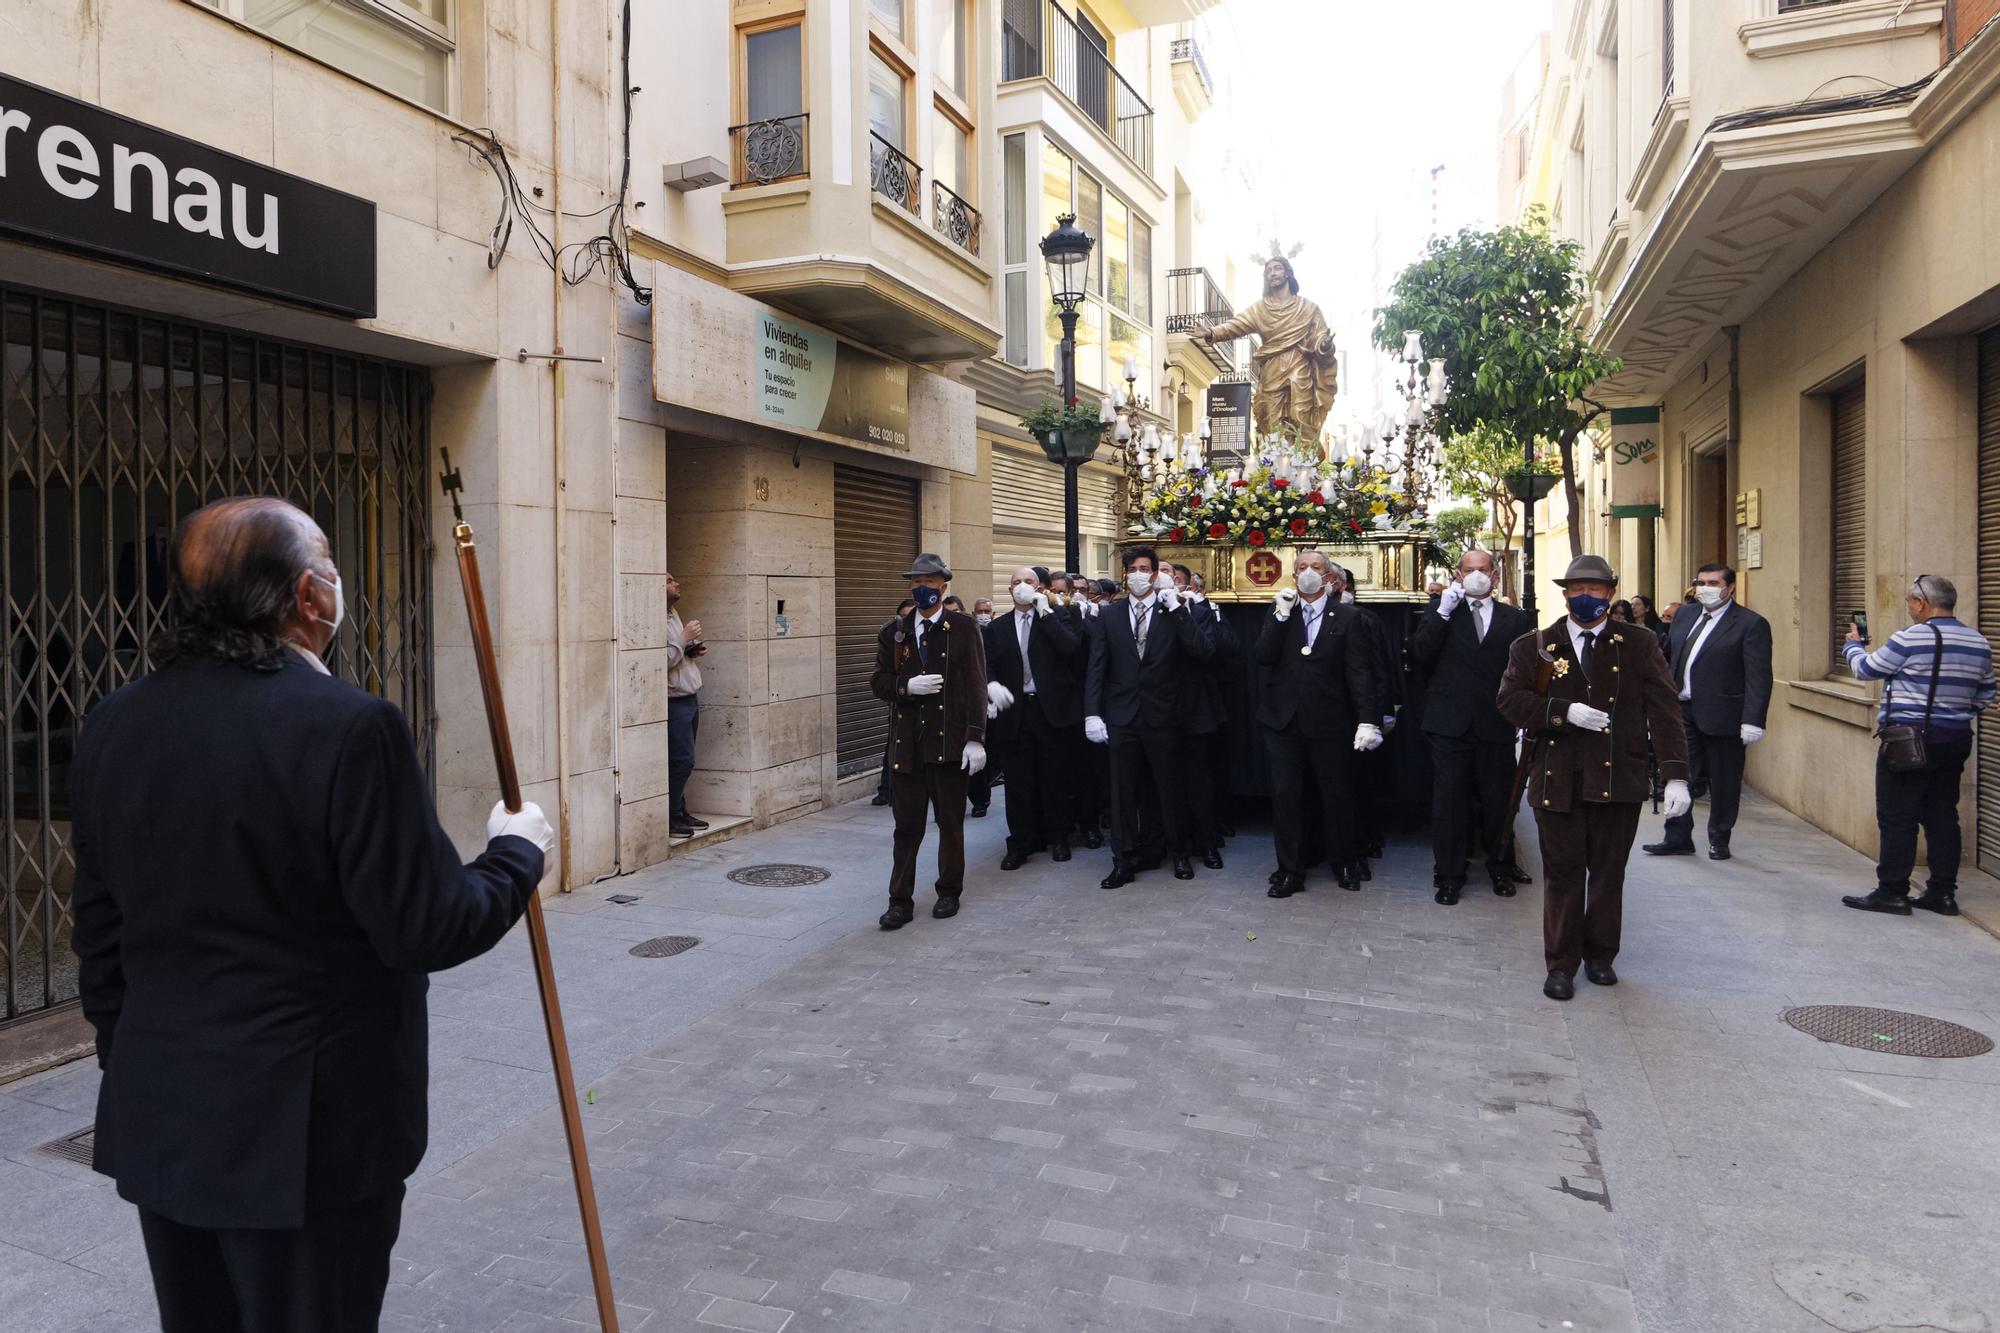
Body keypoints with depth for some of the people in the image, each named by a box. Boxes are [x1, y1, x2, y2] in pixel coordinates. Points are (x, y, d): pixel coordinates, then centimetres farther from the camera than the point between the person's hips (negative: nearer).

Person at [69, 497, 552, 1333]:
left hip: (160, 1119, 7)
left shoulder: (116, 727, 1)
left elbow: (101, 931, 9)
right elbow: (429, 929, -19)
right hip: (305, 1128, -6)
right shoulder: (351, 728, -22)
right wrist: (517, 853, -2)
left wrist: (129, 1060, 20)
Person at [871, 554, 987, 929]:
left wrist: (975, 737, -13)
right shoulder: (893, 633, 10)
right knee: (907, 826, 6)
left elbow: (976, 686, -6)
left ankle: (949, 892, 25)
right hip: (906, 742, 3)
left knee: (950, 823, 9)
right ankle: (900, 901, 12)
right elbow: (878, 682, 10)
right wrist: (907, 687, -11)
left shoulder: (964, 628, -1)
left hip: (949, 741, -2)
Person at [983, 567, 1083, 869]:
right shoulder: (997, 628, 11)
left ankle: (1057, 838, 21)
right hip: (1014, 711, 2)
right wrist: (991, 684, -19)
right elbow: (988, 666, 3)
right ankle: (1020, 844, 14)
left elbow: (1072, 648, -14)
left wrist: (1045, 612, -12)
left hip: (1051, 709, -2)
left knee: (1055, 778, 6)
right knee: (1018, 782, 4)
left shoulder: (1056, 619, 4)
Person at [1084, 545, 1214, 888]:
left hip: (1162, 715, -1)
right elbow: (1096, 668, 3)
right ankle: (1124, 860, 14)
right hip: (1121, 715, 1)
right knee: (1123, 791, 5)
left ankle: (1178, 853, 27)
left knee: (1168, 788, 10)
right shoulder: (1110, 615, 5)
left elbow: (1200, 651, -14)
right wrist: (1092, 713, -5)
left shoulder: (1172, 612, 0)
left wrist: (1177, 608, -16)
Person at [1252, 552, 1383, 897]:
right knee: (1285, 795, 4)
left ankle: (1345, 862, 28)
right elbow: (1261, 657, -6)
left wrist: (1368, 720, -14)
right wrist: (1281, 615, -12)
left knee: (1338, 795, 9)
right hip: (1283, 721, 2)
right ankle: (1290, 870, 14)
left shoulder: (1347, 617, 1)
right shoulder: (1278, 614, 8)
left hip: (1330, 723, -2)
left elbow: (1361, 671, -5)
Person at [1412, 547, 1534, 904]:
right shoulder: (1441, 613, 6)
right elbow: (1421, 654, -8)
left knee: (1498, 801, 9)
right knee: (1449, 800, 5)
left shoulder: (1515, 619, 8)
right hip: (1450, 724, -1)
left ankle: (1500, 868, 29)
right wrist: (1443, 612, -13)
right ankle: (1449, 875, 16)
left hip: (1496, 726, 1)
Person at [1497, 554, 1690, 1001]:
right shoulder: (1533, 647, 5)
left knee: (1609, 872, 11)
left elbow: (1664, 712, -1)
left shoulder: (1638, 645, 5)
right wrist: (1565, 712, -18)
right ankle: (1561, 964, 16)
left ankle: (1600, 955, 29)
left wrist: (1677, 775, -10)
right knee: (1563, 873, 4)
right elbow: (1510, 700, -4)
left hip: (1618, 780, 1)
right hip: (1557, 779, -1)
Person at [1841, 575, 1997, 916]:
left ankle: (1892, 892, -1)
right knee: (1942, 815, 12)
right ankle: (1942, 892, 15)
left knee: (1897, 818, -3)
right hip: (1956, 740, 7)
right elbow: (1984, 696, 17)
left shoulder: (1912, 638, -14)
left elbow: (1866, 669, -2)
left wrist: (1853, 644, 17)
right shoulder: (1980, 643, 9)